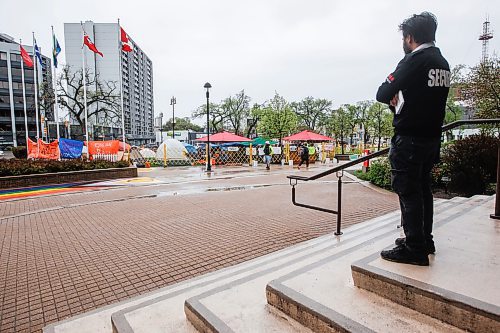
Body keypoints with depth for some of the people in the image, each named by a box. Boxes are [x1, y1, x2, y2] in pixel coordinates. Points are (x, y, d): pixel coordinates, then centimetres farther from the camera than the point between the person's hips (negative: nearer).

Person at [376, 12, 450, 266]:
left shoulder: (414, 60, -11)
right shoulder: (443, 63, 15)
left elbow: (382, 95, -14)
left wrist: (393, 97, 6)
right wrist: (400, 99, 10)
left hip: (409, 138, -9)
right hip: (432, 137, 9)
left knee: (408, 191, -3)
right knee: (422, 189, 16)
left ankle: (415, 250, 3)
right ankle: (425, 240, 27)